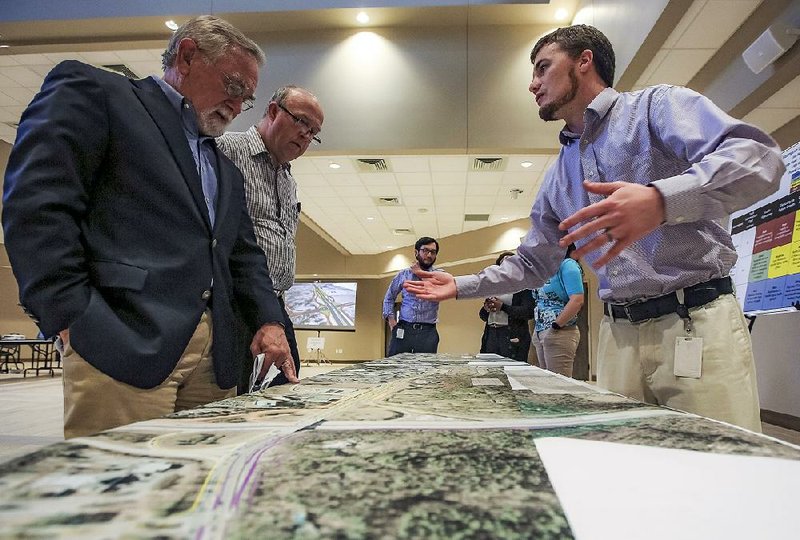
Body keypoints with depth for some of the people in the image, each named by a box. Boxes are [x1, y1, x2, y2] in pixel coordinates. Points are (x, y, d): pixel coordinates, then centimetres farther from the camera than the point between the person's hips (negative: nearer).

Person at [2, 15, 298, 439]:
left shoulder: (228, 173, 25)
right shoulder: (91, 91, 5)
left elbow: (244, 255, 23)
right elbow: (36, 202, -7)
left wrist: (269, 320, 8)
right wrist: (72, 317, -14)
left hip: (213, 355, 7)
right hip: (122, 345, -6)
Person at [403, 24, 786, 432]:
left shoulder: (656, 105, 1)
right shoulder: (557, 177, 19)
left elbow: (758, 155, -16)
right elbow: (532, 265, 23)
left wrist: (661, 200, -34)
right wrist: (460, 286, 16)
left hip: (696, 323, -5)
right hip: (617, 334, 5)